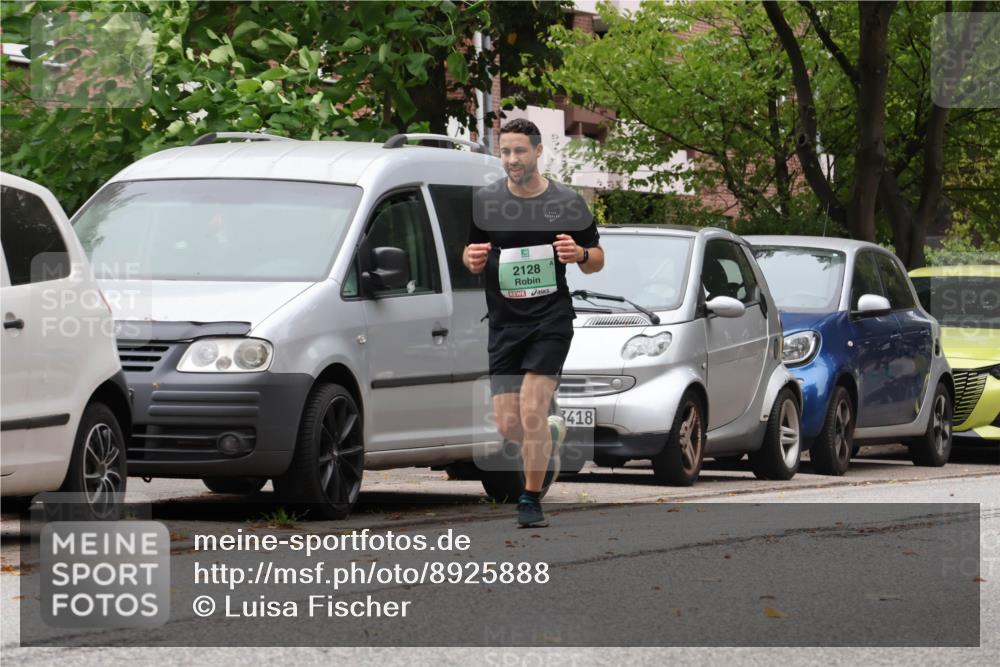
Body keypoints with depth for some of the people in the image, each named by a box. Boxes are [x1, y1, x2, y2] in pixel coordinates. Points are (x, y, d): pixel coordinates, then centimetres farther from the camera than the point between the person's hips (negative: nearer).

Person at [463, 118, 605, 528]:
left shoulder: (568, 203, -1)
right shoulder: (483, 201, 2)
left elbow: (597, 260, 8)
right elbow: (470, 255, 12)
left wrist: (581, 254, -15)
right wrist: (472, 259, -12)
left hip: (551, 319, -3)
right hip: (504, 322, 3)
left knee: (531, 412, -14)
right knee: (508, 426, 1)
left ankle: (531, 499, 4)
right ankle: (552, 433, 36)